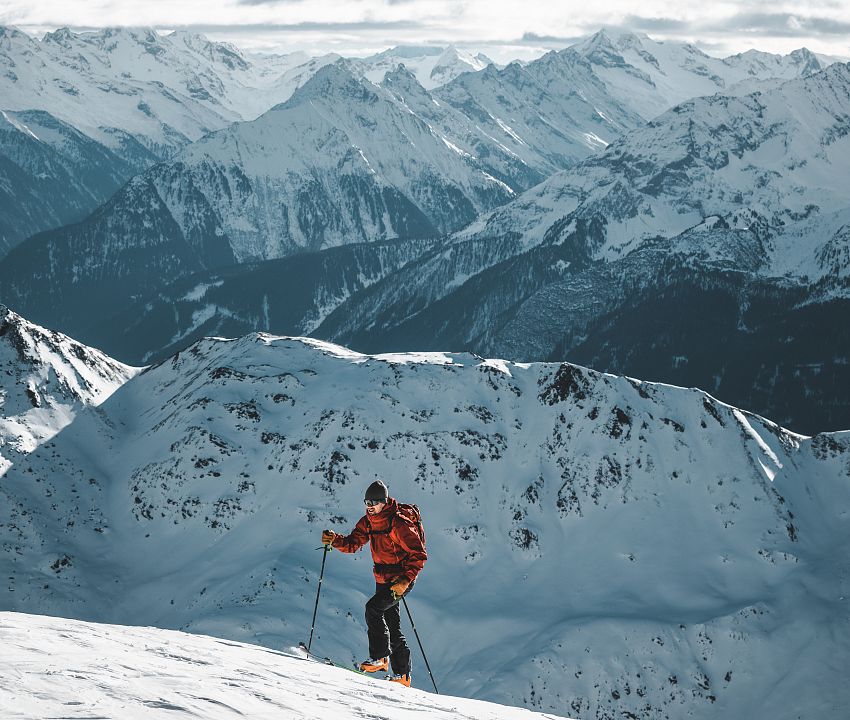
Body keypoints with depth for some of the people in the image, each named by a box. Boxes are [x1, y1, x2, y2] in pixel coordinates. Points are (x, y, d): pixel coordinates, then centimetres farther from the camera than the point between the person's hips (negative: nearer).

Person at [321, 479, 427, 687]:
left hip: (401, 579, -8)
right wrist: (334, 540, -16)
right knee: (391, 625, 11)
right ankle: (402, 674, 20)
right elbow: (352, 544, 4)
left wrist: (405, 581, -30)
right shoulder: (368, 522, 4)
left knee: (373, 608, -23)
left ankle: (380, 657, -16)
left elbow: (418, 555, -21)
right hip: (383, 579, 8)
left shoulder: (399, 524, -20)